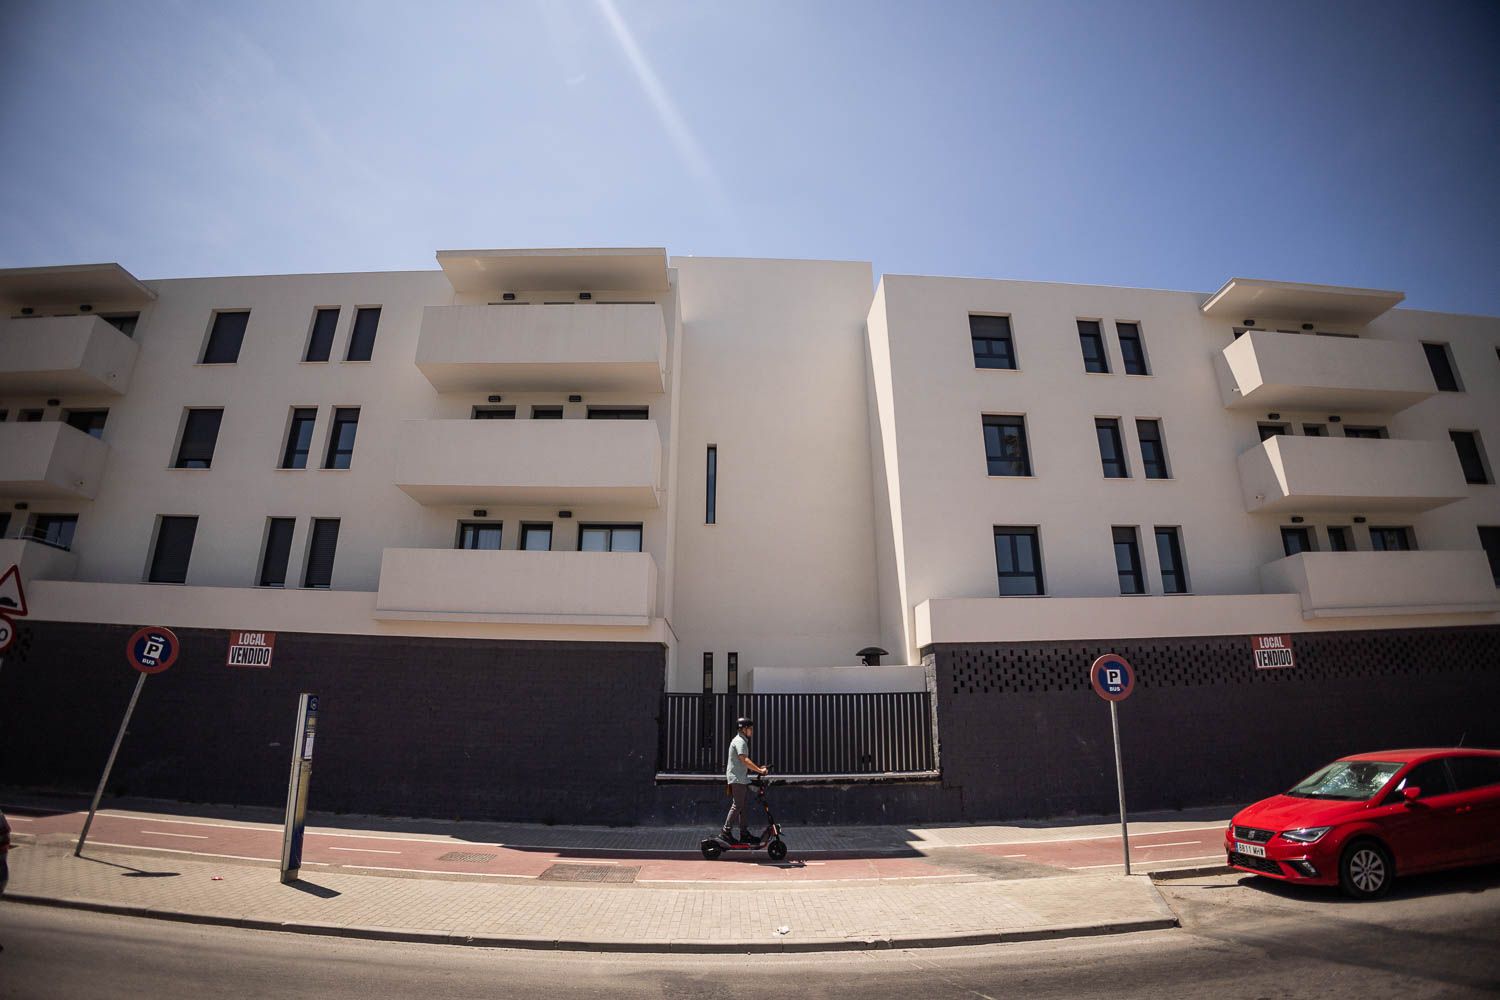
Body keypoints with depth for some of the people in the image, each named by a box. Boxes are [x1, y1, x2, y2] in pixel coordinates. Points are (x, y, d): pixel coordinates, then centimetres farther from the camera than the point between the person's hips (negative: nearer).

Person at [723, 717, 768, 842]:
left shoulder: (743, 741, 18)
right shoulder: (739, 741, -15)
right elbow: (744, 760, -28)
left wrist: (759, 767, 15)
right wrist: (759, 770, -30)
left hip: (742, 779, 10)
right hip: (736, 779, -10)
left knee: (745, 805, 10)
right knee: (737, 805, -7)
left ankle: (744, 833, 15)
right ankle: (727, 831, 0)